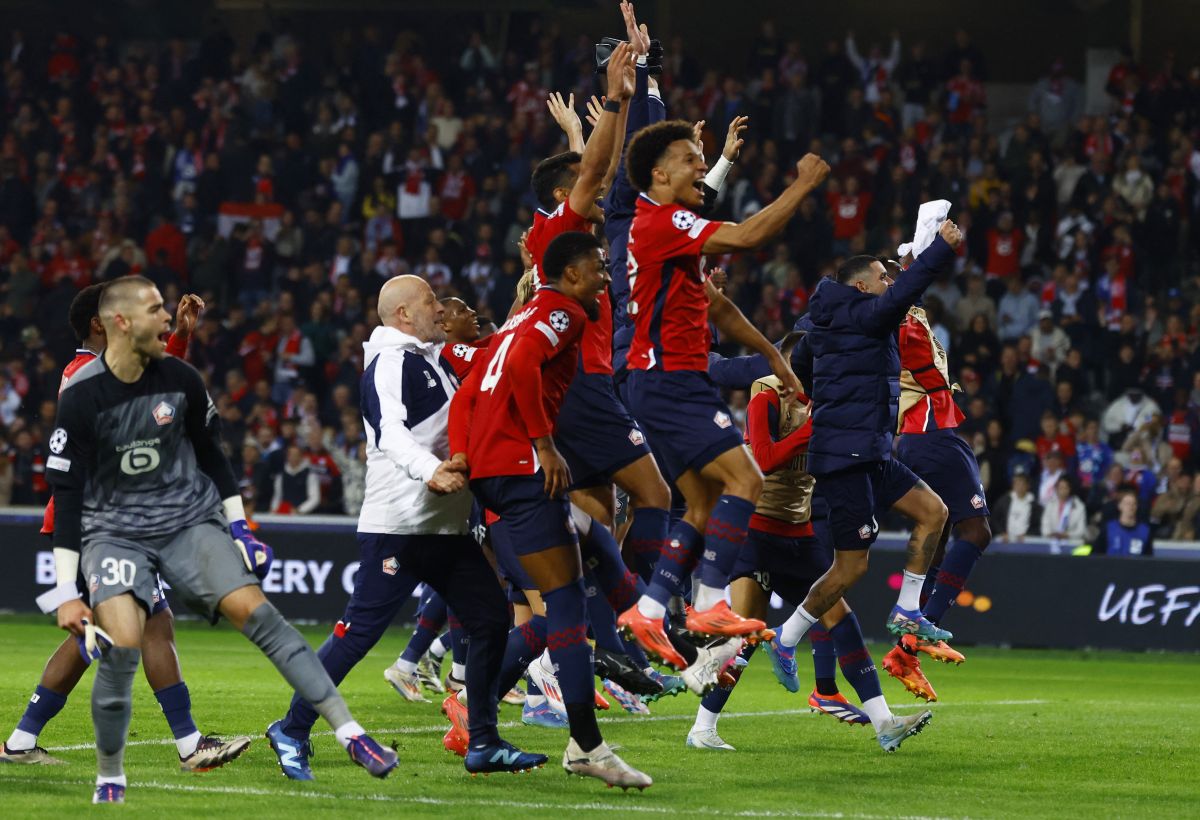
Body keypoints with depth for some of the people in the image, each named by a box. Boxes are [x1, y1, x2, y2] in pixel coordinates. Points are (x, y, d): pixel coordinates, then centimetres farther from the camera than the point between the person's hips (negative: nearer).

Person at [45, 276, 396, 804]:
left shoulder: (180, 380, -4)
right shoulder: (81, 397, -15)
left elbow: (210, 453, 13)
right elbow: (67, 494, -13)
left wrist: (240, 528, 10)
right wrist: (66, 593, -15)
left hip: (190, 522, 3)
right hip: (113, 533, -3)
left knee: (257, 614, -14)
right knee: (122, 648, -23)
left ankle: (350, 734, -13)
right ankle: (109, 778, -1)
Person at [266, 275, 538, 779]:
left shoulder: (433, 358, 18)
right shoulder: (390, 363, -12)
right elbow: (391, 431, -28)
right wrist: (430, 471, -45)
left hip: (447, 528, 10)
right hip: (397, 525, -10)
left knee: (491, 619, 6)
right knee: (359, 631, -9)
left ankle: (483, 743, 12)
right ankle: (292, 731, 1)